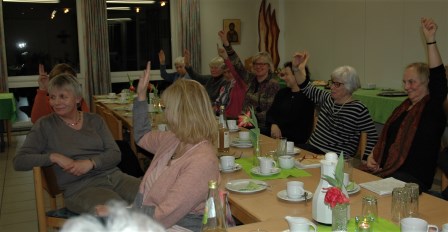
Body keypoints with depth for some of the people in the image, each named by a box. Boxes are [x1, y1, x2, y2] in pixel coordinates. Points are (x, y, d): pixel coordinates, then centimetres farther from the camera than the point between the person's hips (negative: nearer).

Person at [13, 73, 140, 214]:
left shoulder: (94, 120, 15)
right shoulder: (45, 125, 8)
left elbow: (115, 154, 8)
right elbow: (19, 162, 2)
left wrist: (91, 162, -11)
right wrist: (53, 157, -12)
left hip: (113, 176, 4)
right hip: (79, 188, -4)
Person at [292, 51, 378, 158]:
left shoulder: (358, 110, -8)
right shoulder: (327, 98, 12)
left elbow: (372, 137, -7)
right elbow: (307, 88, 15)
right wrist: (296, 68, 1)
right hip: (312, 148, 7)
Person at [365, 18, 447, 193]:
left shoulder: (432, 108, -2)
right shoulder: (403, 107, 19)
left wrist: (431, 40, -28)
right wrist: (372, 156, 1)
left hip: (412, 178, -6)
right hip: (384, 171, 7)